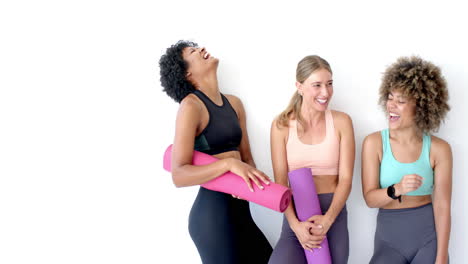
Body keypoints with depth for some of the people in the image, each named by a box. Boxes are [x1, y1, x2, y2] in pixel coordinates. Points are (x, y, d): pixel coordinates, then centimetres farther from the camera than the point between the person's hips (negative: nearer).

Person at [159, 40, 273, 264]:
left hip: (239, 208, 7)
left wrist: (250, 179, -9)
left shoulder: (234, 103, 10)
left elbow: (246, 157, 13)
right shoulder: (191, 106, -12)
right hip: (212, 211, -7)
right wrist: (228, 163, -29)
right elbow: (179, 175, -19)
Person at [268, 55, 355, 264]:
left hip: (333, 213, 1)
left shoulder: (341, 122, 0)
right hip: (296, 214, -1)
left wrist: (327, 219, -19)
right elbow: (280, 182, -5)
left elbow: (345, 179, -4)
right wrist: (295, 223, -19)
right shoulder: (282, 125, -2)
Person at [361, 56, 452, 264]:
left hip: (429, 237, 0)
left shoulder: (439, 149, -5)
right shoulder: (374, 143, -5)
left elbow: (442, 205, -6)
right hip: (389, 238, 0)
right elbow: (370, 198, -8)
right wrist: (397, 189, -28)